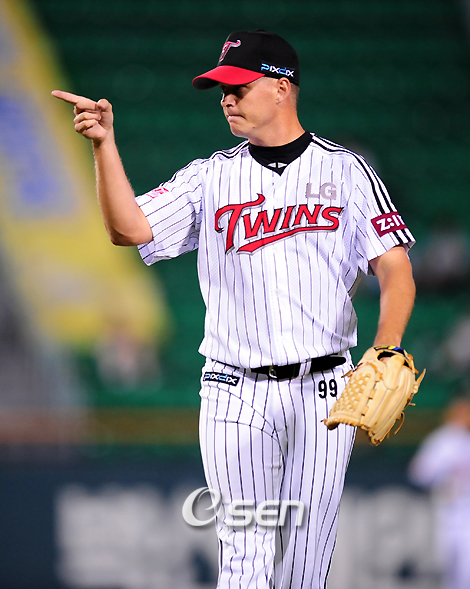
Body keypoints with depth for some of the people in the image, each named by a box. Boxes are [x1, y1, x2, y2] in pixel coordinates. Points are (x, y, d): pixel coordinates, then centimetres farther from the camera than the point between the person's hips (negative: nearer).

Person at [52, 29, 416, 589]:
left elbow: (395, 269, 0)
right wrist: (104, 145, -15)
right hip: (237, 393, 1)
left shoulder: (344, 170, 5)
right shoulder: (210, 177, 8)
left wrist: (386, 352, -16)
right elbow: (129, 228, -4)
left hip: (323, 390, -1)